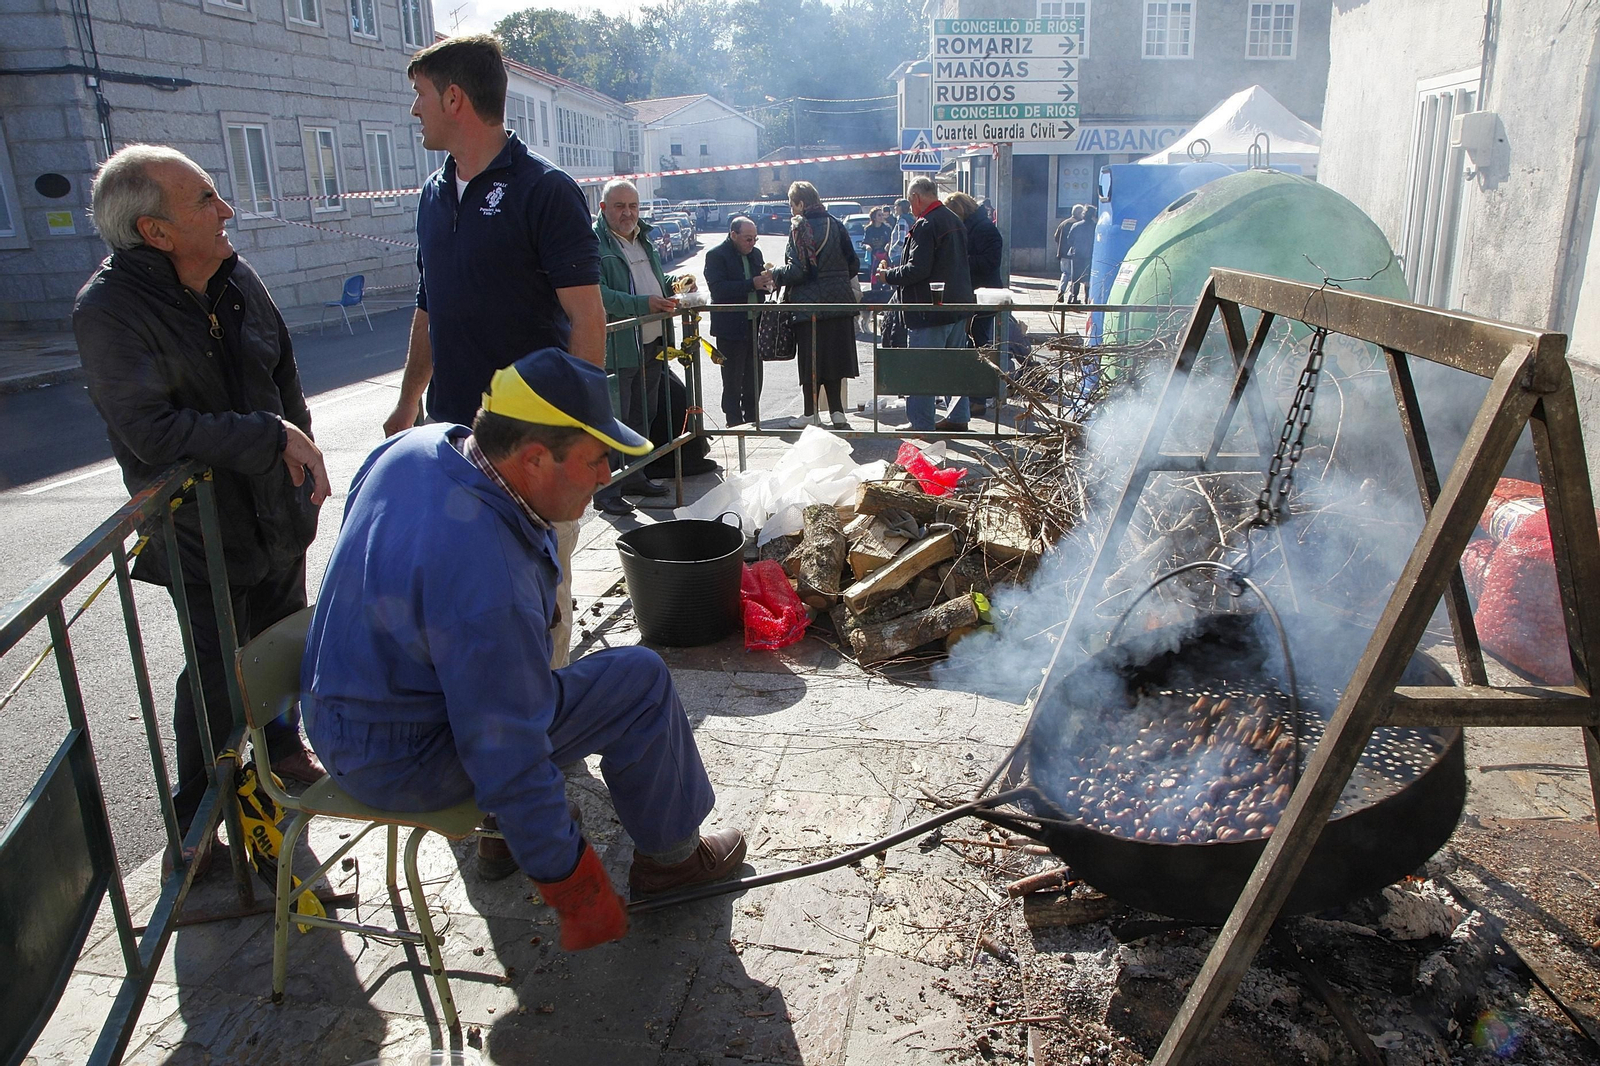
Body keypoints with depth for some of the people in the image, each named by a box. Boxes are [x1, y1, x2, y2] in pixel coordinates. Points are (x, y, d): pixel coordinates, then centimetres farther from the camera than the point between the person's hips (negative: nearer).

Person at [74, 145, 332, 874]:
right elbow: (153, 430, -28)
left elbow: (283, 371, 14)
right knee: (217, 675, 1)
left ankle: (282, 746, 45)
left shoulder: (235, 278, 1)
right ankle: (194, 828, 21)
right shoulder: (109, 311, -20)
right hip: (200, 532, -6)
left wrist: (301, 451, 7)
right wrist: (274, 437, -25)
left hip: (276, 512, 6)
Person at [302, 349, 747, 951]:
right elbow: (506, 758, -28)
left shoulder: (420, 444, -8)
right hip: (398, 764, -9)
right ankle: (669, 854, 12)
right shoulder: (489, 586, -35)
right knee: (640, 683, -11)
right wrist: (565, 878, -16)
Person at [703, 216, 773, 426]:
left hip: (754, 326, 7)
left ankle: (751, 420, 24)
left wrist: (766, 282, -3)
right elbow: (718, 289, -21)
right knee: (732, 382, 1)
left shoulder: (755, 253, 12)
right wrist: (752, 284, -25)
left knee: (754, 379, 13)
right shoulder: (716, 255, -9)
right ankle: (734, 423, 9)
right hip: (731, 328, -6)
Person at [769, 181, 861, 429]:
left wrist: (776, 275, -1)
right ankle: (836, 412, 13)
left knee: (811, 358, 3)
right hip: (839, 300, 6)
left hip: (810, 303, -6)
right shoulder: (835, 224, 7)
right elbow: (853, 264, 9)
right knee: (833, 355, 11)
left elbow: (798, 270, -17)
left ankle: (811, 414, 11)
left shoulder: (800, 227, -11)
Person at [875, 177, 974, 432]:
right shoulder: (955, 221, 12)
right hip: (959, 306, 9)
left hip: (931, 309, -9)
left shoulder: (926, 225, -16)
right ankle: (958, 418, 26)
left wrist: (889, 275, -6)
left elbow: (917, 269, -22)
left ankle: (921, 425, 0)